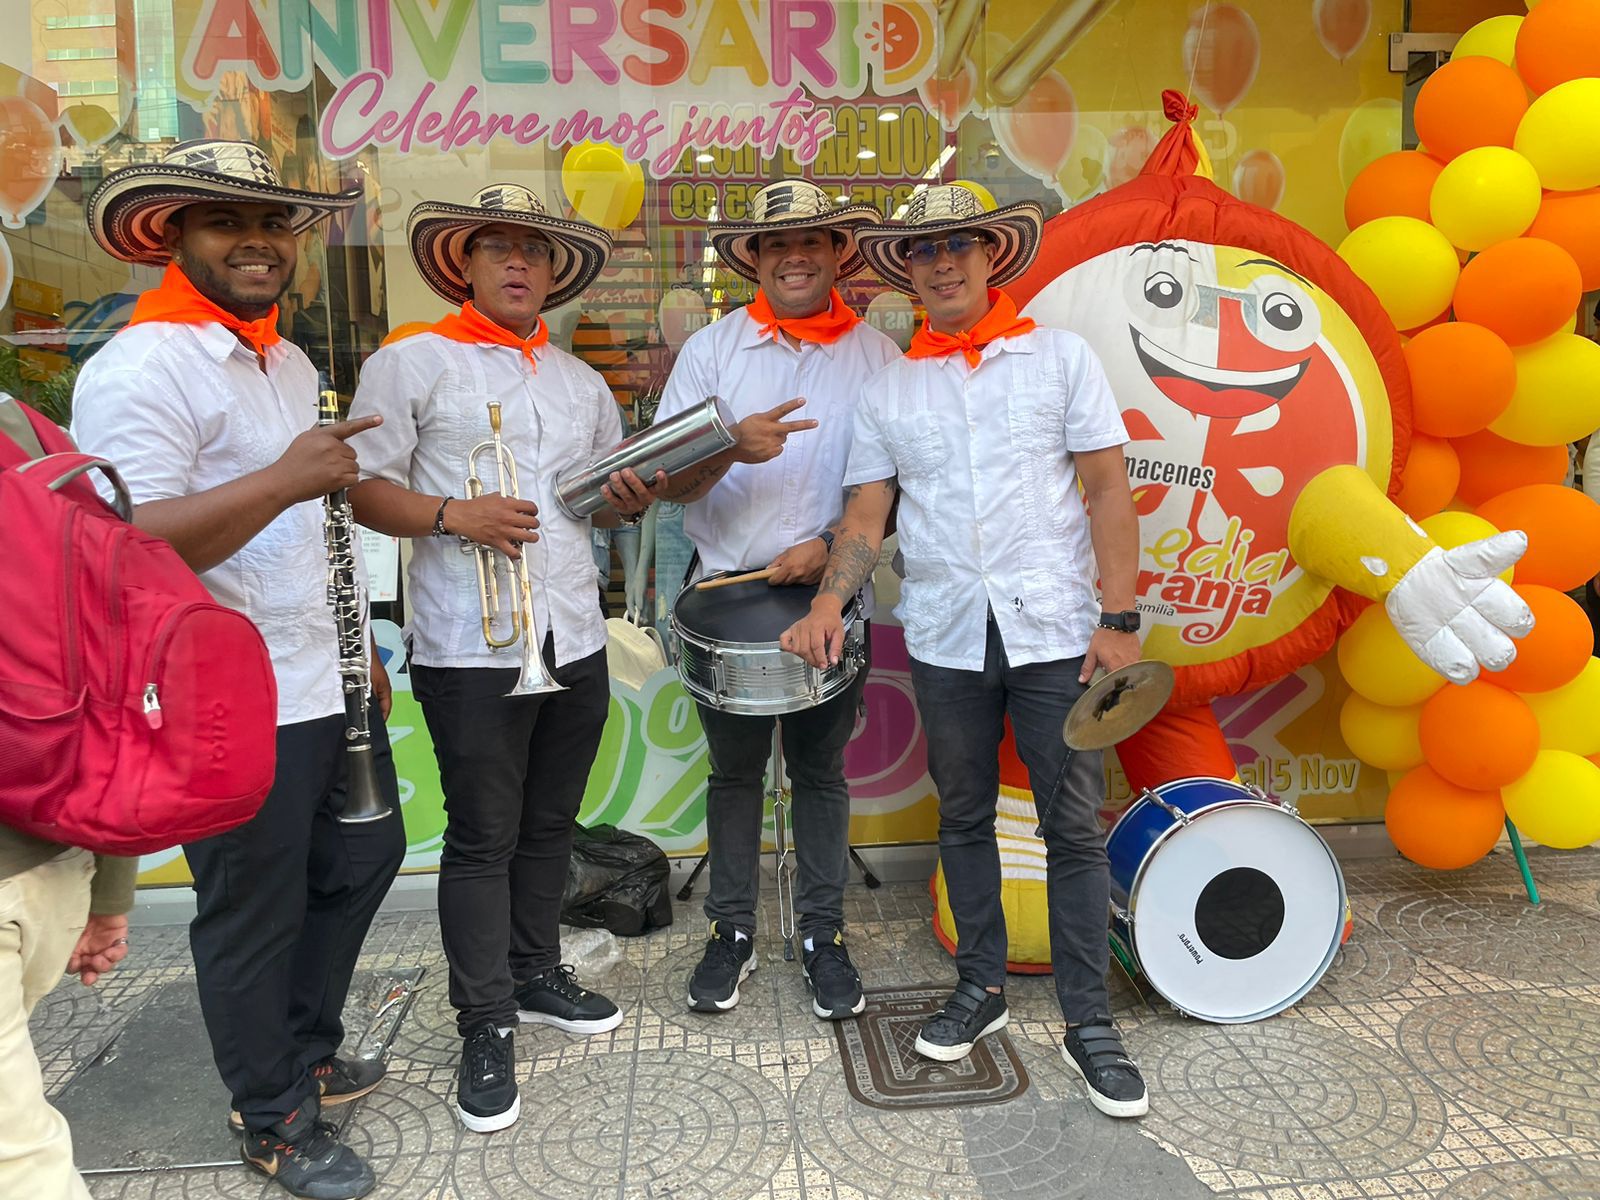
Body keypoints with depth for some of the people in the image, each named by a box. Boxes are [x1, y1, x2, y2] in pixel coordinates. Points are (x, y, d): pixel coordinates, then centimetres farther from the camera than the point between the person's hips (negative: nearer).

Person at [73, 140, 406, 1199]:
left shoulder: (290, 363, 13)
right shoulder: (140, 368, -16)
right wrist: (285, 478, -31)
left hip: (323, 687, 9)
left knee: (363, 858, 21)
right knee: (255, 916, 8)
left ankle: (307, 1054, 43)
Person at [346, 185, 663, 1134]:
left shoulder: (582, 382, 18)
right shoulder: (412, 363, 0)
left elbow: (612, 492, 23)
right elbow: (364, 487, -5)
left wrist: (633, 497, 1)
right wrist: (452, 515, -20)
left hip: (576, 639, 6)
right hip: (471, 647, -5)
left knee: (550, 825, 16)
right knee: (483, 837, 2)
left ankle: (536, 973, 34)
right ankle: (487, 1028, 16)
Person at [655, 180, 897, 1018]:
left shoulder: (875, 354, 2)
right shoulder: (711, 349, 1)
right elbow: (671, 479, -5)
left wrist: (829, 545, -14)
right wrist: (733, 445, -25)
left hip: (830, 594, 0)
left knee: (820, 770, 10)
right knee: (734, 769, 11)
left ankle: (821, 933, 24)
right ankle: (731, 931, 25)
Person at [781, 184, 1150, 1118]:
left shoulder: (1061, 357, 3)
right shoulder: (889, 389, 9)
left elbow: (1108, 490, 0)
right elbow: (867, 515, 6)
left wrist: (1121, 618, -8)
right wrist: (829, 603, -10)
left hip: (1054, 629, -2)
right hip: (944, 638, 3)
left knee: (1075, 827, 2)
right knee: (965, 820, 13)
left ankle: (1090, 1020, 16)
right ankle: (982, 988, 30)